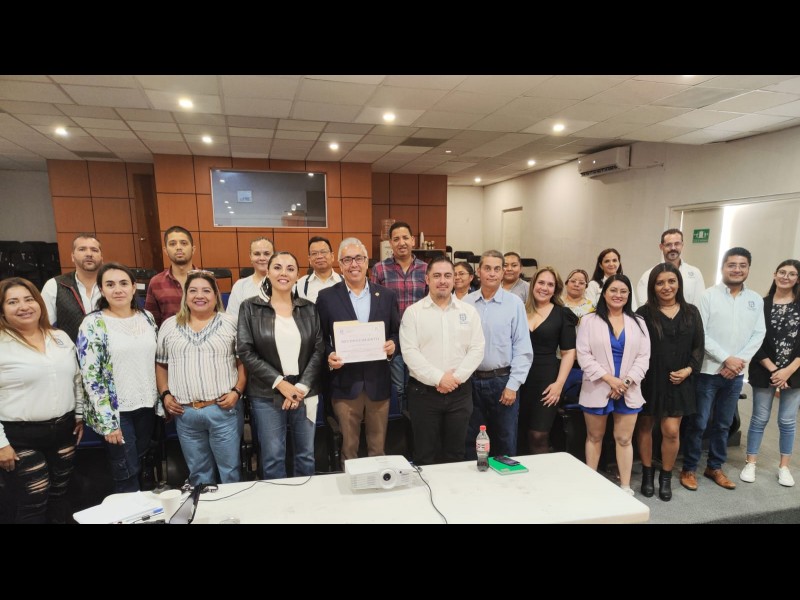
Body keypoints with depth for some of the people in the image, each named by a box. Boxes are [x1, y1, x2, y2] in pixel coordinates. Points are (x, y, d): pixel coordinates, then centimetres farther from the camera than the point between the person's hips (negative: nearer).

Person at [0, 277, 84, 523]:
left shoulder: (61, 338, 7)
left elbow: (76, 379, 15)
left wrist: (80, 415, 12)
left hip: (64, 430, 5)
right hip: (20, 437, -5)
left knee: (59, 497, 17)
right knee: (32, 506, 4)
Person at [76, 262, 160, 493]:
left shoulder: (147, 318, 4)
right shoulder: (93, 324, -10)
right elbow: (90, 377, -12)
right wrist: (108, 421, -15)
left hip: (147, 406, 4)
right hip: (116, 410, -4)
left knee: (139, 467, 18)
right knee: (127, 476, 3)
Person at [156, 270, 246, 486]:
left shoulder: (230, 323, 0)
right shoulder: (169, 326, 8)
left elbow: (243, 361, 1)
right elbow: (161, 364, 14)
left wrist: (237, 391, -10)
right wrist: (165, 394, 3)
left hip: (224, 409, -2)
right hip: (185, 412, 3)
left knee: (229, 469, 8)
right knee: (198, 472, 17)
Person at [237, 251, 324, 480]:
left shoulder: (309, 308, 5)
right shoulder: (250, 307, -2)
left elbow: (319, 350, 1)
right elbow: (245, 352, -8)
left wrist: (302, 387, -11)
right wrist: (280, 383, -13)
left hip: (305, 393, 2)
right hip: (267, 395, -2)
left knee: (306, 454, 14)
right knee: (273, 457, 7)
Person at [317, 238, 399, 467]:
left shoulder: (387, 295, 3)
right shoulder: (327, 297, -1)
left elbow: (397, 334, 9)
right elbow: (320, 338, 3)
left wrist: (393, 346, -12)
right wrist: (328, 356, -16)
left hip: (378, 384, 2)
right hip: (345, 384, -1)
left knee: (378, 447, 16)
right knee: (348, 448, 14)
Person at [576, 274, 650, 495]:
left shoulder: (638, 323, 7)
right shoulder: (589, 321, -2)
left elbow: (643, 357, 2)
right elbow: (584, 355, -8)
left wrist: (627, 381, -11)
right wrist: (609, 378, -15)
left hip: (628, 391, 2)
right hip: (597, 389, -2)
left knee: (624, 439, 8)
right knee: (594, 437, 11)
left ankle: (625, 486, 20)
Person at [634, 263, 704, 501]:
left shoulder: (691, 312, 5)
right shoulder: (644, 313, -6)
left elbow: (699, 346, 7)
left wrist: (689, 369, -6)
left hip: (678, 381, 2)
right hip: (649, 379, -2)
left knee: (672, 431, 1)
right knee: (645, 426, 11)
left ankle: (666, 477, 23)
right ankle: (647, 474, 30)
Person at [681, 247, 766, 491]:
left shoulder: (756, 300, 8)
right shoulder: (708, 296, -7)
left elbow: (758, 334, 4)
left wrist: (740, 361, -9)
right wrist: (727, 358, -14)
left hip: (736, 374, 4)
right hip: (707, 371, -4)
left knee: (723, 424, 15)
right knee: (698, 423, 2)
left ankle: (715, 467, 30)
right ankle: (689, 469, 16)